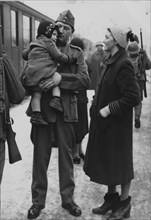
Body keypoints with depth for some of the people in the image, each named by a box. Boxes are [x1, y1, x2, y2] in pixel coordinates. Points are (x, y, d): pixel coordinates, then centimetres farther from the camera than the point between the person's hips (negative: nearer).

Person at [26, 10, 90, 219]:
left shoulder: (77, 54, 7)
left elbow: (85, 80, -8)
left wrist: (61, 78, -20)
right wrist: (37, 85, -14)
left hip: (66, 110, 0)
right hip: (42, 108, 0)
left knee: (66, 154, 9)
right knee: (40, 155, 6)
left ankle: (67, 198, 25)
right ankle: (38, 200, 21)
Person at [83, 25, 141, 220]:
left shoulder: (123, 64, -18)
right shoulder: (111, 62, 8)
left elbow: (133, 97, -23)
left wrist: (109, 109, -19)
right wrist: (97, 105, 7)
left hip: (117, 123, -8)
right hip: (104, 122, 8)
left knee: (119, 162, 6)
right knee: (106, 161, 16)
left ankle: (124, 204, 24)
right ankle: (112, 198, 33)